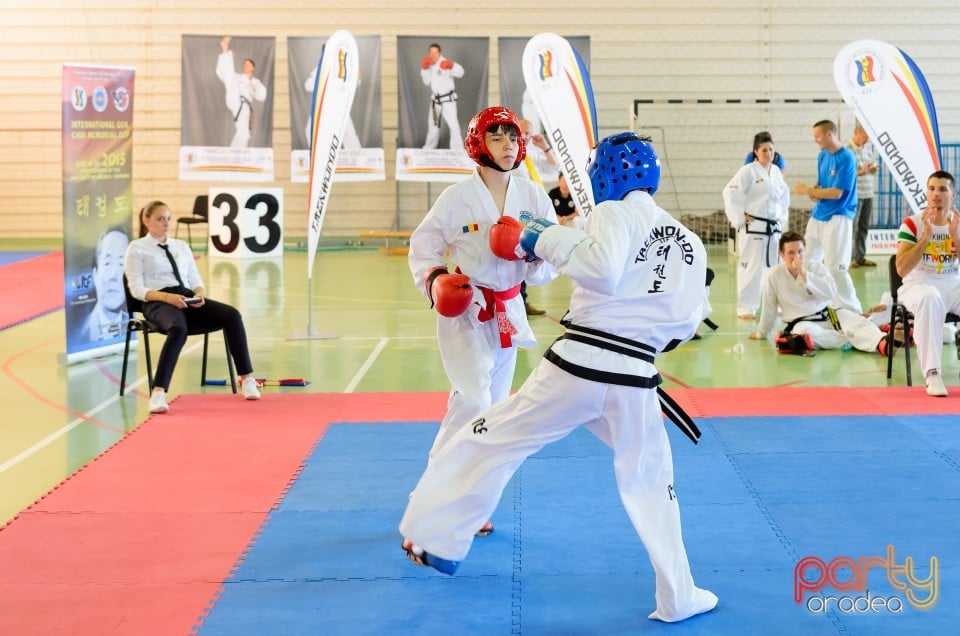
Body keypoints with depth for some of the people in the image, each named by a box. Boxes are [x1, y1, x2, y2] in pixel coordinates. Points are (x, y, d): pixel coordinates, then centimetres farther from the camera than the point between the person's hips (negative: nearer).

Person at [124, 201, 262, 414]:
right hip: (158, 302, -5)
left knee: (232, 315, -23)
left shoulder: (181, 246, 24)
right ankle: (158, 392, -46)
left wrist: (200, 293, -6)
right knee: (179, 328, -41)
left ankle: (246, 379, -21)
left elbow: (195, 280, 19)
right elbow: (136, 288, -2)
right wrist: (167, 296, -19)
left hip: (188, 300, 5)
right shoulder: (136, 248, 8)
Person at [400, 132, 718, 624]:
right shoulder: (690, 242, 15)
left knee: (490, 443, 13)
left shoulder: (617, 212, -2)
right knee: (650, 482, 21)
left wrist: (550, 241, -9)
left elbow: (601, 268, -21)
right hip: (635, 381, 5)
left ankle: (436, 542, 22)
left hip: (576, 365, -4)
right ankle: (677, 598, 20)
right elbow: (683, 325, 16)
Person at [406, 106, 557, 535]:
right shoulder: (458, 197, -12)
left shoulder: (533, 196, -3)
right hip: (464, 312, -5)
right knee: (473, 400, -22)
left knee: (494, 411, 13)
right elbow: (423, 246, -4)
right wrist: (433, 278, -22)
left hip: (508, 313, 5)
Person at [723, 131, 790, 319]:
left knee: (775, 266, 13)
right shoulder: (748, 171, -10)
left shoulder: (776, 171, 10)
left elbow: (784, 195, 24)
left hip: (774, 227, 7)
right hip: (753, 227, -7)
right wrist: (739, 219, -15)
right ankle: (745, 307, 1)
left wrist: (782, 217, 15)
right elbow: (730, 193, -15)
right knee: (751, 266, -6)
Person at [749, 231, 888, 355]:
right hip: (801, 322, -3)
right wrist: (761, 334, 17)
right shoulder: (773, 276, -5)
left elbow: (831, 292, -14)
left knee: (855, 320, -27)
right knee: (808, 332, -40)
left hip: (828, 315, 3)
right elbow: (768, 309, 7)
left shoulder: (817, 267, 1)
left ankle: (881, 343, -54)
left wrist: (804, 274, -19)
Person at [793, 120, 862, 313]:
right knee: (805, 261, 13)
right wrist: (813, 192, -7)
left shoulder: (846, 158, -16)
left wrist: (807, 190, -14)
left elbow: (837, 192, -21)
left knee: (835, 267, -11)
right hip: (818, 215, 8)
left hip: (837, 218, -8)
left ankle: (852, 311, -1)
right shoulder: (822, 156, 9)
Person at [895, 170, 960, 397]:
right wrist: (926, 236, -22)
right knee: (930, 298, -39)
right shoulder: (912, 224, -5)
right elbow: (901, 269, -16)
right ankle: (932, 374, -39)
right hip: (918, 286, -3)